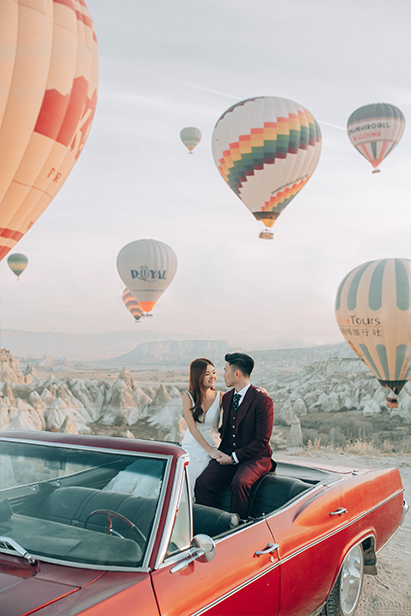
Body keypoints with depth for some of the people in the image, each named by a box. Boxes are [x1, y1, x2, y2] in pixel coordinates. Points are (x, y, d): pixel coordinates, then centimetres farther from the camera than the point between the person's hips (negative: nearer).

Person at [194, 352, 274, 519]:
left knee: (239, 483, -34)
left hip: (255, 458, -5)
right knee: (203, 483, -20)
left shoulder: (262, 400, -11)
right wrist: (220, 451, 7)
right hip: (228, 455, 6)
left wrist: (234, 458, -15)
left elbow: (262, 440, -13)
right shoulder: (226, 398, 12)